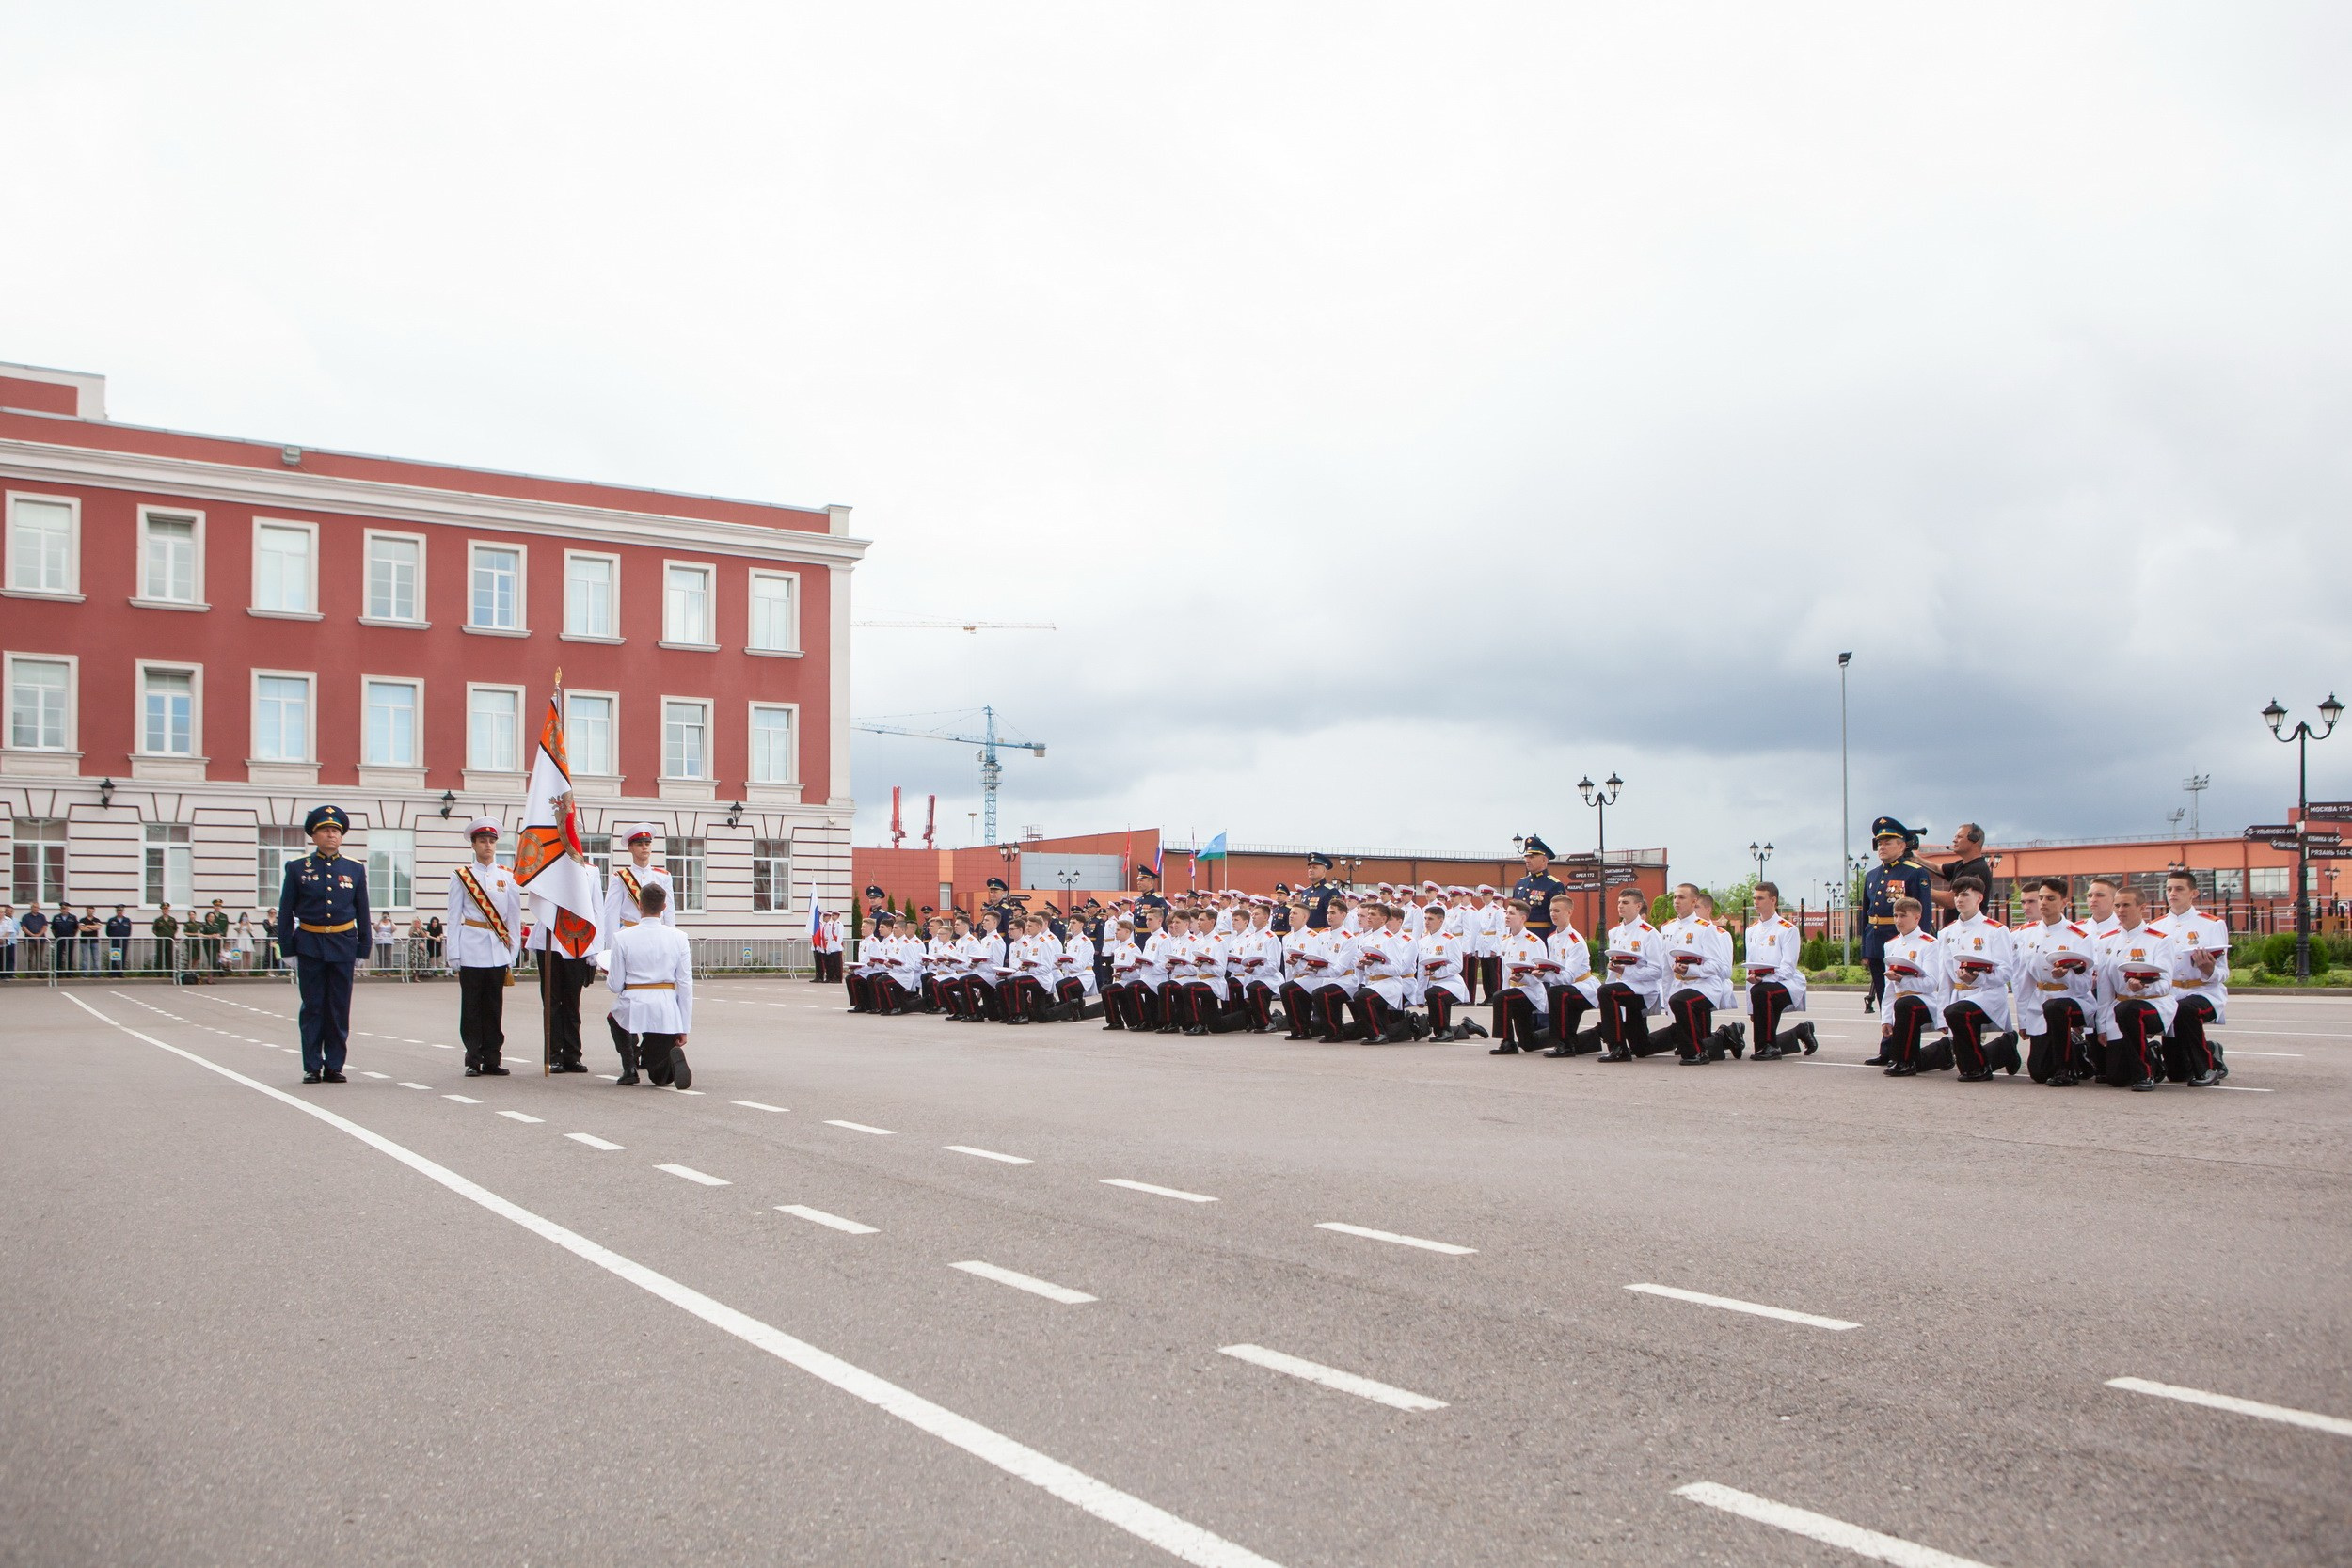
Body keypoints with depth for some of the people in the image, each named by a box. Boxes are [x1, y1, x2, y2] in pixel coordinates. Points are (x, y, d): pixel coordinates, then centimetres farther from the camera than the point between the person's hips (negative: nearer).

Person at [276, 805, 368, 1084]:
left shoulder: (354, 871, 7)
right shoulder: (297, 869, 3)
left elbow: (363, 914, 11)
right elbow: (285, 913, 4)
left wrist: (362, 950, 6)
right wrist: (289, 953, 0)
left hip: (343, 946, 1)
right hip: (309, 946, -1)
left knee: (339, 1009, 3)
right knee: (312, 1008, 2)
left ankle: (334, 1066, 10)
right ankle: (312, 1068, 7)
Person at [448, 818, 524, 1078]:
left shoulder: (508, 877, 10)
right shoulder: (461, 876, 5)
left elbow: (514, 918, 12)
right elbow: (454, 917, 5)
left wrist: (513, 955, 7)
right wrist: (454, 956, -1)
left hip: (499, 951, 2)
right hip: (471, 950, -2)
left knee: (494, 1007, 3)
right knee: (471, 1006, 0)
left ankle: (491, 1059, 9)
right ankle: (473, 1060, 5)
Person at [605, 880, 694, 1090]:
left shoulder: (621, 938, -3)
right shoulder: (678, 938, 2)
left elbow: (615, 986, 1)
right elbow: (685, 985, 1)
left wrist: (607, 975, 26)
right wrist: (684, 1028, 6)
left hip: (633, 1007, -2)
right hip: (666, 1012, 2)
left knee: (614, 1015, 38)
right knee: (660, 1077, 17)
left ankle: (629, 1068, 14)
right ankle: (673, 1057, -21)